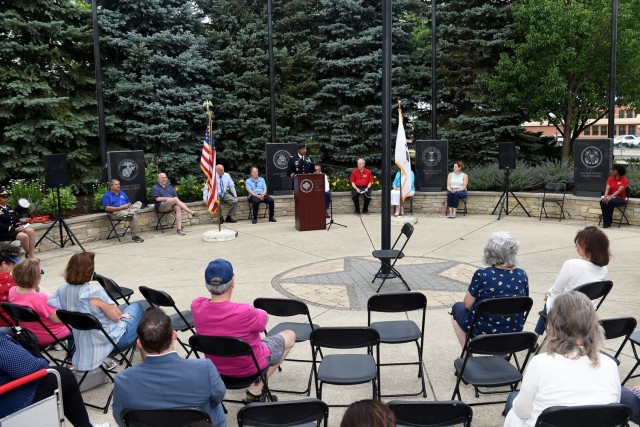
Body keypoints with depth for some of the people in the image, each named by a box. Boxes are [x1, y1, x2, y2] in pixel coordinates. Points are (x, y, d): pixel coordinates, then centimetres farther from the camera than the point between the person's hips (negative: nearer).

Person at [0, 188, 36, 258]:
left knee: (31, 231, -16)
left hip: (14, 228, 8)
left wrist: (19, 226, -3)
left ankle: (32, 255, -18)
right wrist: (14, 229, -21)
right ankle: (28, 255, -6)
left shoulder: (9, 208, 17)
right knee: (24, 236, -29)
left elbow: (16, 220, 19)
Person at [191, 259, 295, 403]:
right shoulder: (245, 312, -37)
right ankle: (256, 389, 11)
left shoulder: (196, 306, -24)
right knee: (290, 335, 18)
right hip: (250, 367, -5)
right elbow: (264, 318, -11)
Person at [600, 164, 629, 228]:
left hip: (620, 198, -4)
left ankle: (608, 221, -21)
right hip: (610, 197, 4)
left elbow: (619, 191, -19)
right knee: (602, 201, -30)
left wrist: (610, 197, -33)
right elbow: (607, 188, -7)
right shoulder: (610, 179, 7)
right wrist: (605, 196, -27)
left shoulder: (624, 180, -7)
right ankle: (606, 222, -29)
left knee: (610, 201, -37)